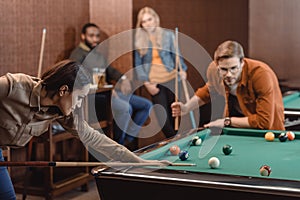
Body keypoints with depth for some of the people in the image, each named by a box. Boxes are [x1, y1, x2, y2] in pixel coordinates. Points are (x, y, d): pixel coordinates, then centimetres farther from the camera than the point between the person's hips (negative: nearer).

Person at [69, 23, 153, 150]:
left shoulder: (99, 52, 21)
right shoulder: (78, 55, -6)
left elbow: (110, 70, 25)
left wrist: (123, 78, 1)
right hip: (93, 96, -9)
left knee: (147, 105, 2)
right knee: (125, 108, -35)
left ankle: (128, 140, -2)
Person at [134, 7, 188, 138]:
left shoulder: (168, 35, 1)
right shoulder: (139, 40, 3)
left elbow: (176, 55, 4)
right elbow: (138, 64, 5)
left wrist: (182, 69, -13)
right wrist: (146, 83, -3)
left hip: (171, 78, -1)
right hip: (153, 82, 1)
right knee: (162, 116, -3)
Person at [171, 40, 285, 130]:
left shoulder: (261, 74, -31)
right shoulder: (214, 69, -16)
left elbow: (264, 121, -29)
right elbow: (208, 90, 11)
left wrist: (228, 121, -25)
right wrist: (186, 107, -4)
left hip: (267, 132, -5)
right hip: (235, 129, 6)